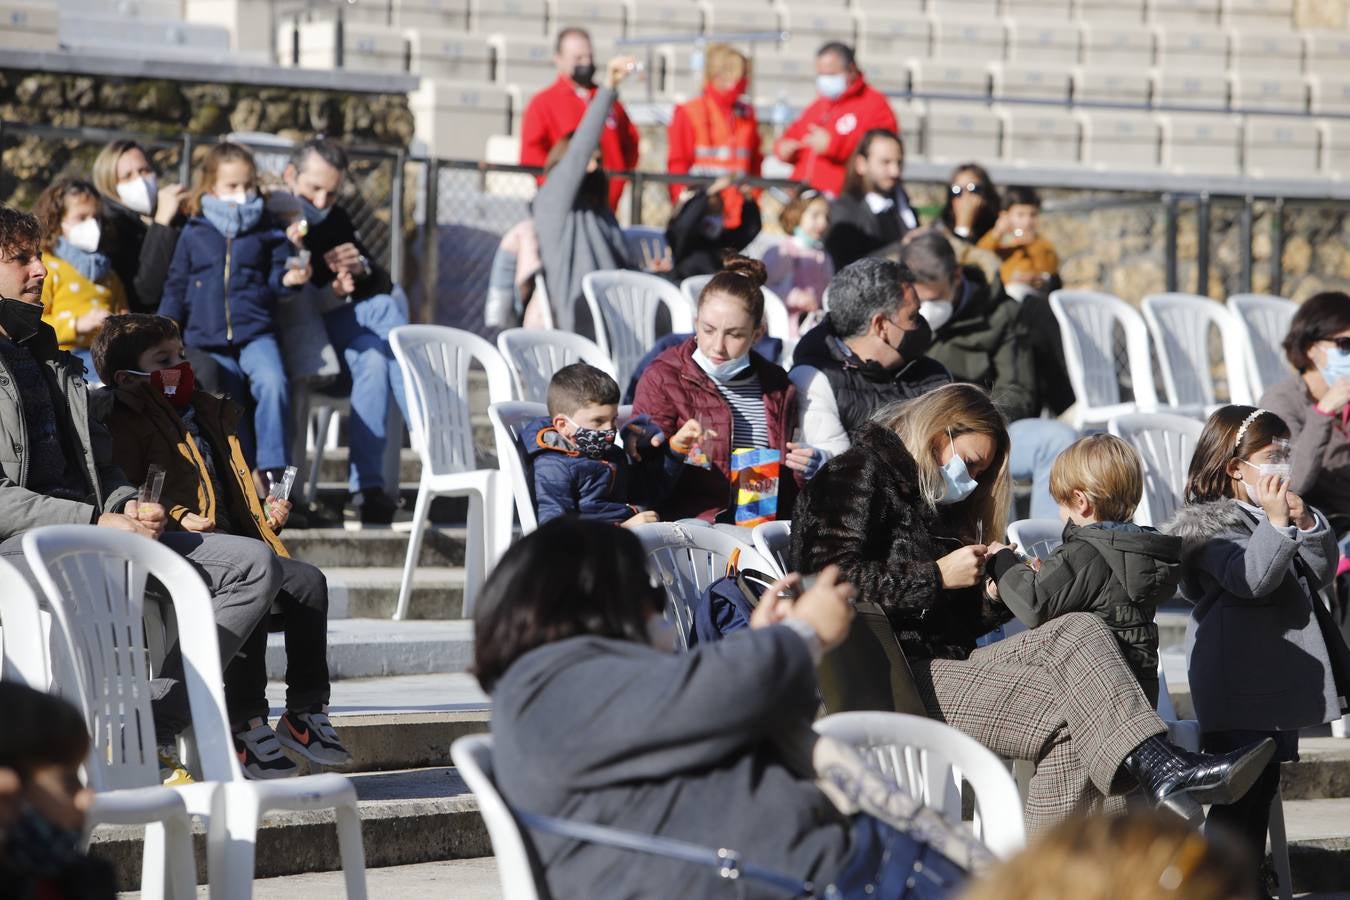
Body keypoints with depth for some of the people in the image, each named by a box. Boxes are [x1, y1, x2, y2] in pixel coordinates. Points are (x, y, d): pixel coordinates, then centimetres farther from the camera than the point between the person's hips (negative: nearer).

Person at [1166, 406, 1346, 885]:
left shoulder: (1273, 508, 14)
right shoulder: (1209, 524, -11)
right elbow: (1251, 578, -24)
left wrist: (1306, 522, -4)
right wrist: (1277, 523, -28)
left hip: (1281, 678, 9)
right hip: (1238, 685, -9)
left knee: (1263, 789, 14)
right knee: (1239, 793, -10)